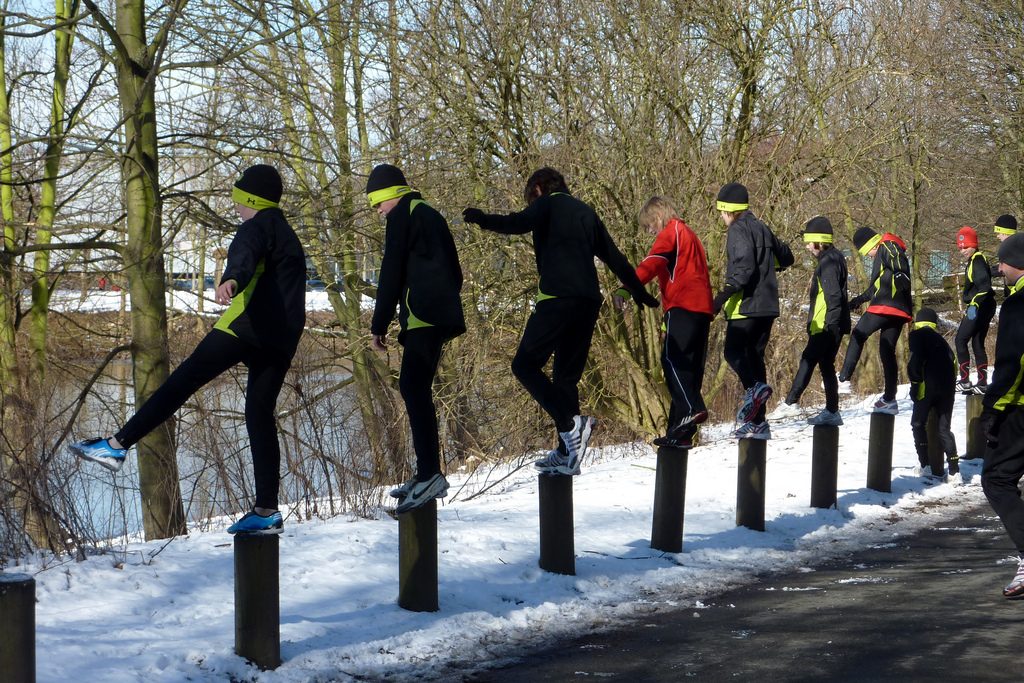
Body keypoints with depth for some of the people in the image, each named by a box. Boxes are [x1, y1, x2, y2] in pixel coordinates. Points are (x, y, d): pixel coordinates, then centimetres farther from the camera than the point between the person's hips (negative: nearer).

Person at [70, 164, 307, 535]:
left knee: (181, 382, -9)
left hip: (247, 325, -8)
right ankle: (267, 511, 0)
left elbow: (246, 254, -24)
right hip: (282, 341, 8)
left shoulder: (259, 224, 1)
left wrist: (231, 281, -43)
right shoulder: (287, 236, 30)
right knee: (260, 415, 6)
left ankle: (117, 445, -13)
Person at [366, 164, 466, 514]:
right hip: (443, 314, 10)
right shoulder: (431, 216, 26)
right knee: (416, 387, 13)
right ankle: (427, 474, 13)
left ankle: (430, 474, -26)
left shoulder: (401, 216, -1)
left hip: (422, 315, -10)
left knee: (414, 387, -16)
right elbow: (455, 272, 28)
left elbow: (391, 273, -7)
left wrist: (379, 324, -4)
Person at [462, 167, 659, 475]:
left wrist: (482, 219, -13)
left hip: (558, 297, -7)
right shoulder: (585, 212, 27)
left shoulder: (548, 203, 7)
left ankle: (570, 423, -20)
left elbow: (520, 222, -16)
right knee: (566, 375, 12)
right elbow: (614, 257, 30)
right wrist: (640, 292, 38)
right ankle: (567, 452, 7)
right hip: (589, 300, 7)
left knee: (525, 365, -4)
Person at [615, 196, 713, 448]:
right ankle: (680, 432, 3)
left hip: (683, 306, -9)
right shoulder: (690, 235, 32)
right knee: (688, 368, 5)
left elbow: (651, 264, -13)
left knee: (672, 358, -20)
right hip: (702, 307, 9)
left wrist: (626, 288, -24)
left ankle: (691, 409, -38)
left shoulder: (671, 232, 3)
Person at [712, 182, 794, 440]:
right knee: (753, 356, 9)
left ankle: (755, 387, -31)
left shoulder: (738, 230, -8)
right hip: (768, 305, 8)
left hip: (746, 304, -8)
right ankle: (757, 422, 7)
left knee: (733, 352, -6)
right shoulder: (762, 228, 18)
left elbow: (744, 267, -21)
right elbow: (786, 258, 28)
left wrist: (725, 293, -26)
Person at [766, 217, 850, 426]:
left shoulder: (828, 261, -13)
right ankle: (832, 411, 10)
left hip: (827, 325, -10)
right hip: (833, 325, 10)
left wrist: (831, 323, -23)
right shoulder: (835, 258, 19)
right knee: (826, 364, 10)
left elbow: (833, 295, -21)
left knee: (808, 360, -10)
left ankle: (791, 403, -12)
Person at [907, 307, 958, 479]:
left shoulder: (917, 335, 3)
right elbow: (953, 363, 19)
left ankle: (925, 464, 0)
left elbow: (916, 360, -11)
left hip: (929, 387, -5)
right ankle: (954, 468, -2)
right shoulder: (940, 338, 22)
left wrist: (914, 383, -7)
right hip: (948, 388, 5)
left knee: (918, 424, 9)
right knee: (944, 428, 10)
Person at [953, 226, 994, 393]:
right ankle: (982, 383, 10)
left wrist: (974, 304, -29)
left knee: (961, 340, -7)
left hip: (979, 307, -10)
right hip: (985, 307, 10)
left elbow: (984, 284, -24)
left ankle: (964, 381, -9)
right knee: (977, 343, 11)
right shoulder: (974, 260, 17)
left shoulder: (977, 260, -13)